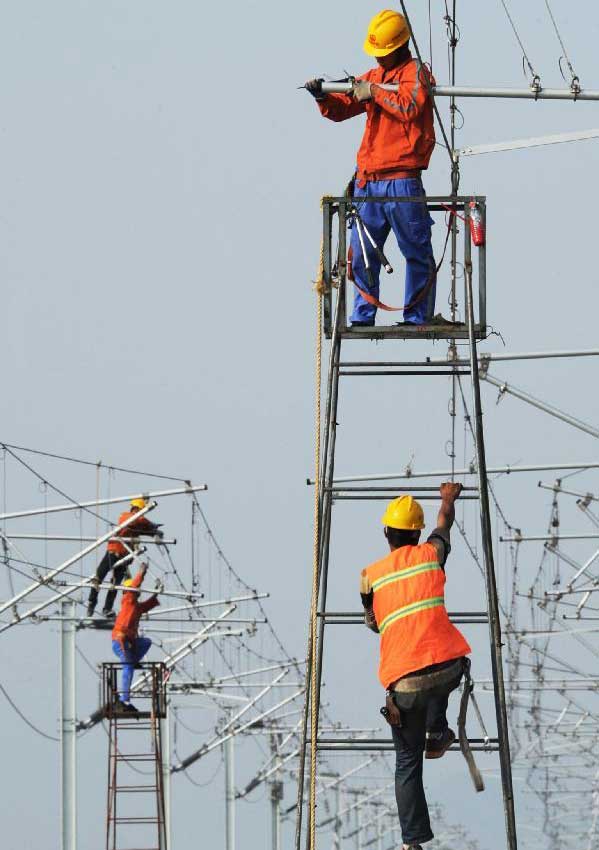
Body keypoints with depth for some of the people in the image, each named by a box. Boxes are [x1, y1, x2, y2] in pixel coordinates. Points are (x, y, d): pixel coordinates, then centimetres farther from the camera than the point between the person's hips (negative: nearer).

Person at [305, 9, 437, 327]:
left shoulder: (415, 72, 0)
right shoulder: (372, 76, 21)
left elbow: (410, 107, -18)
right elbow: (341, 110, 21)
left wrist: (374, 92, -12)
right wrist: (322, 97, 2)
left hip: (402, 179, -7)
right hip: (369, 180, 7)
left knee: (416, 251, -2)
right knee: (361, 251, 7)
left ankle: (417, 317, 0)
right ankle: (362, 317, 13)